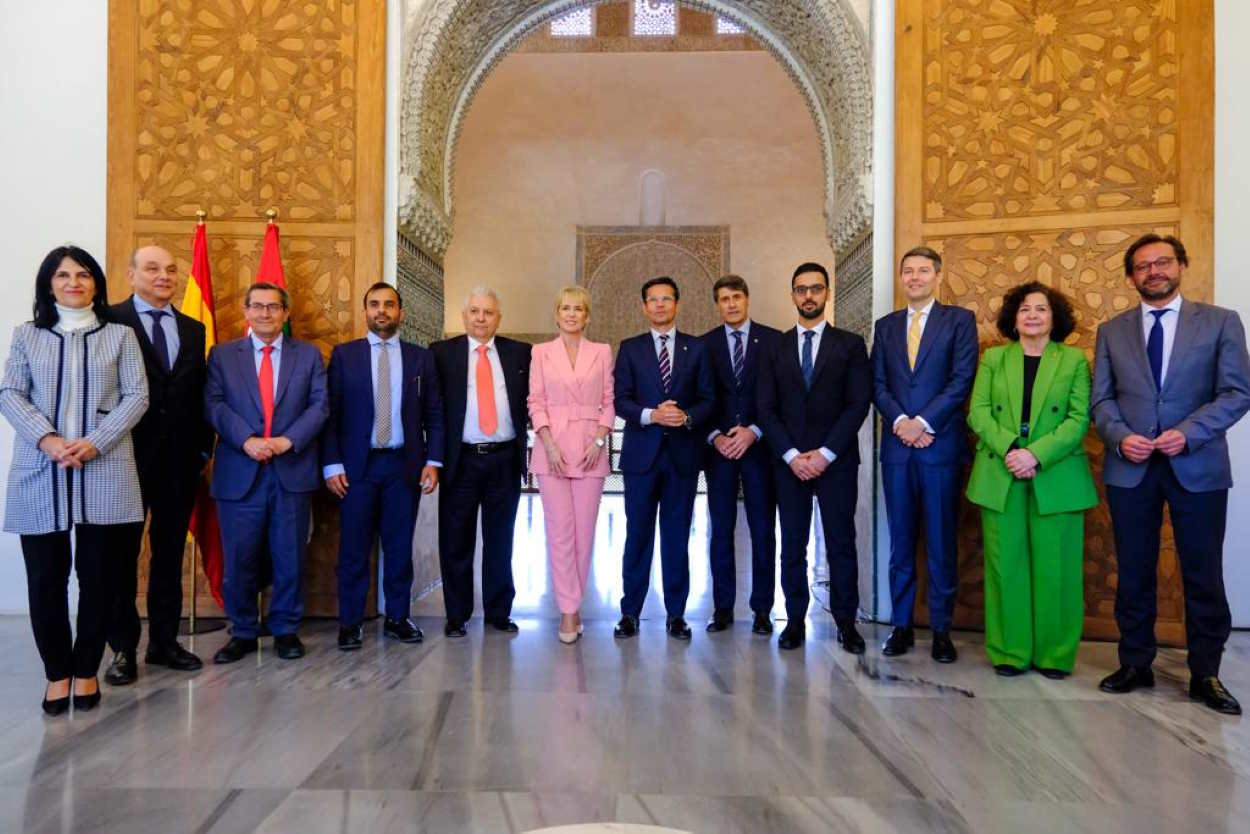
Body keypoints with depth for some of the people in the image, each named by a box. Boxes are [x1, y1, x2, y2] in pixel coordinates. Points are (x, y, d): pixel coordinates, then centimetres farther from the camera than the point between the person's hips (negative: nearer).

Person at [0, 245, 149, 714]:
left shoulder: (120, 335, 9)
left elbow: (137, 396, 1)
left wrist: (95, 442, -13)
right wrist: (47, 439, -14)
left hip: (104, 472, -1)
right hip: (40, 474, 1)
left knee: (98, 575, 3)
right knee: (45, 578, 3)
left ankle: (86, 670, 18)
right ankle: (57, 672, 18)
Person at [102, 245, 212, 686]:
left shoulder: (193, 330, 12)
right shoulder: (110, 321, -3)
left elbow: (199, 394, 11)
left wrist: (204, 448, 5)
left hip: (180, 459, 4)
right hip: (127, 457, -4)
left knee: (170, 552, 11)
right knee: (122, 554, 7)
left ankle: (164, 641, 22)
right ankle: (123, 647, 18)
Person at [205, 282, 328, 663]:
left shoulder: (309, 355, 9)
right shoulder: (222, 354, 10)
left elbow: (319, 405, 1)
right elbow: (214, 405, -1)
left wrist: (288, 440, -13)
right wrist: (246, 440, -16)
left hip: (292, 470, 0)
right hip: (239, 472, 0)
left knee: (290, 557, 7)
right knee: (239, 558, 5)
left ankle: (285, 629, 20)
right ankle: (243, 632, 21)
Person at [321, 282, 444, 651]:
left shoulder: (421, 357, 8)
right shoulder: (343, 354, 5)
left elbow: (434, 413, 6)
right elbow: (330, 412, 1)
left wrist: (433, 461, -3)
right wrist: (332, 464, -6)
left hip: (405, 465, 1)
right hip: (357, 466, -1)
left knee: (400, 547, 8)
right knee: (354, 549, 4)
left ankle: (397, 618, 19)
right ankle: (350, 623, 15)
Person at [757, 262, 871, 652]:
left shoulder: (850, 344, 5)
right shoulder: (776, 346, 9)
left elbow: (859, 404, -3)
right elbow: (766, 407, 3)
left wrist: (825, 453, -11)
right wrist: (792, 455, -9)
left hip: (836, 459, -1)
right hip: (788, 460, 2)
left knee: (841, 543, 4)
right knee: (792, 544, 6)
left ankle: (846, 622, 14)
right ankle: (795, 620, 14)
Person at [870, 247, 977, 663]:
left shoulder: (960, 320, 4)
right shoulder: (886, 325, 14)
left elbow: (962, 379, -6)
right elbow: (877, 384, 7)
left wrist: (923, 422, -13)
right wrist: (900, 420, -9)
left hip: (941, 444, -3)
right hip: (896, 445, 3)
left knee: (942, 542, 2)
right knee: (901, 541, 7)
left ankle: (941, 630, 13)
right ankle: (901, 625, 16)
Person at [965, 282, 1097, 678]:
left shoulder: (1075, 360, 7)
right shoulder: (993, 358, 11)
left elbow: (1079, 419, -3)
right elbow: (978, 412, 1)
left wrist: (1036, 454, -16)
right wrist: (1009, 449, -15)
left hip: (1056, 477, -1)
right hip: (1000, 476, 1)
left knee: (1055, 567, 3)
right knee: (1006, 565, 3)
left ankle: (1055, 654, 16)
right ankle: (1009, 651, 13)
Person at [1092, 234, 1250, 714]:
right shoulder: (1111, 331, 9)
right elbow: (1101, 400, 5)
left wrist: (1188, 433, -18)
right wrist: (1120, 437, -13)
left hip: (1198, 467, -1)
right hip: (1130, 468, 2)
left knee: (1203, 575, 6)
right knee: (1134, 573, 8)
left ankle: (1205, 674, 19)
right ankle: (1136, 664, 21)